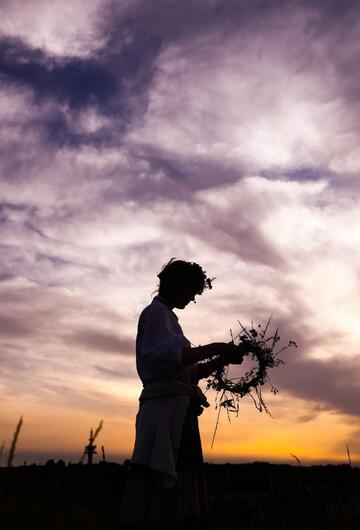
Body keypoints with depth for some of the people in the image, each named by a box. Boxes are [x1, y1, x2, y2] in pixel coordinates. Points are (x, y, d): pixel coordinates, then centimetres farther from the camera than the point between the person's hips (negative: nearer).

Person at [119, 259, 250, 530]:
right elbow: (162, 356, -19)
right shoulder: (157, 312, -1)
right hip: (166, 405, -10)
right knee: (160, 485, -12)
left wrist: (222, 359, 11)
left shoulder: (165, 317, 27)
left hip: (175, 409, 10)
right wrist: (213, 349, -15)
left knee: (177, 495, 9)